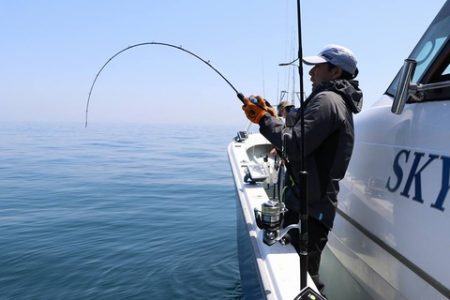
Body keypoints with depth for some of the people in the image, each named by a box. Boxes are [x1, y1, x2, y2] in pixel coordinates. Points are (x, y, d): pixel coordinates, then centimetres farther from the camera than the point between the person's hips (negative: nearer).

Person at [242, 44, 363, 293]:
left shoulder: (327, 100, -15)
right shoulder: (336, 101, 19)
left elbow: (295, 146, -23)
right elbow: (302, 141, 19)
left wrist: (264, 118, -12)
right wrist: (271, 116, 12)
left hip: (310, 207, -11)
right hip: (310, 201, 11)